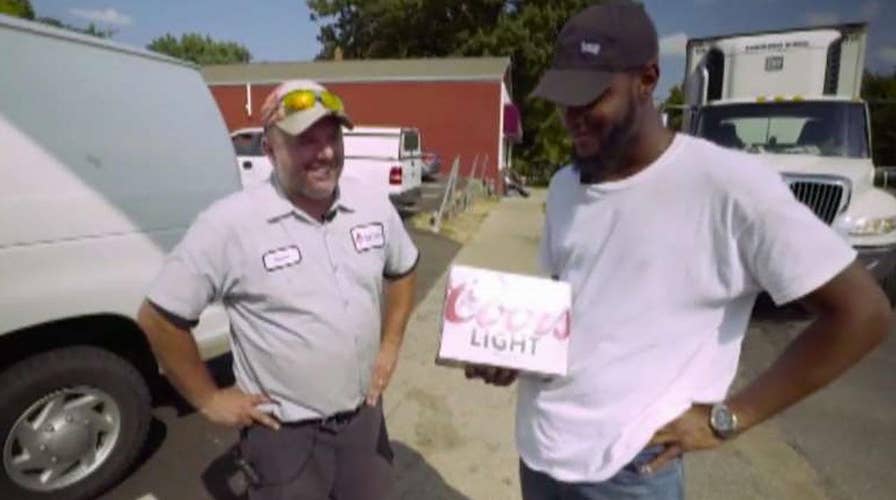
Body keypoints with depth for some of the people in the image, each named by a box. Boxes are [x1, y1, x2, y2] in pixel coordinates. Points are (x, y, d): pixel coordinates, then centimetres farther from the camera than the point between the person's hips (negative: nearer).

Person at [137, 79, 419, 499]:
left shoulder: (374, 206, -4)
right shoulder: (230, 223, -18)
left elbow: (403, 271, 13)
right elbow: (158, 319, -10)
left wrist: (390, 345, 6)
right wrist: (208, 400, -6)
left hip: (364, 419, 5)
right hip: (284, 435, -4)